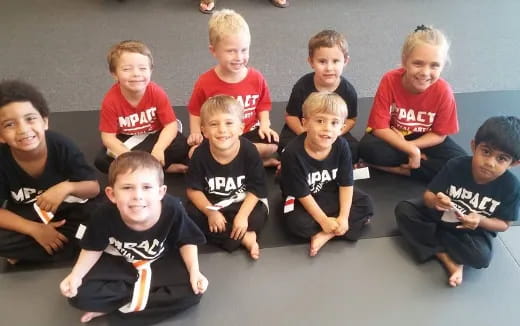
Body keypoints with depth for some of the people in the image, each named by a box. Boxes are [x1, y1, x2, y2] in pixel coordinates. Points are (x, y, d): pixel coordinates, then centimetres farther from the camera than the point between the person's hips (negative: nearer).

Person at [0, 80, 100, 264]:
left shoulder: (62, 146, -24)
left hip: (66, 211, 1)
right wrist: (35, 230, -27)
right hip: (25, 218, 0)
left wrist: (67, 187, -38)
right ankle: (69, 244, -12)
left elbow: (94, 187, -17)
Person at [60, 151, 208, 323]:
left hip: (160, 262, 1)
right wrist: (76, 275, -22)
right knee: (79, 294, -21)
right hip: (118, 263, -1)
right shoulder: (104, 215, -29)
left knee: (192, 291, -23)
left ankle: (111, 306, -14)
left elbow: (186, 242, -9)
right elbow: (93, 249, -7)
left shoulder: (173, 210, -30)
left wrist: (194, 272, -21)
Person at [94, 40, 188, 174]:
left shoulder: (156, 93, -20)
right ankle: (165, 167, -20)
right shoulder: (111, 100, -22)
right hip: (126, 142, 1)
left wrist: (158, 149, -35)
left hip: (155, 136, -1)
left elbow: (171, 125, -19)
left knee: (182, 146, -27)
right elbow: (108, 137, -19)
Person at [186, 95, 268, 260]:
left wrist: (243, 215, -24)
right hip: (211, 204, 2)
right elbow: (193, 189, -11)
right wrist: (210, 212, -22)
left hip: (243, 204, -2)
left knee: (258, 216, -27)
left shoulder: (249, 151, -21)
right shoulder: (200, 154, -19)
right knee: (191, 214, -25)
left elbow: (256, 188, -14)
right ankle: (244, 238, -22)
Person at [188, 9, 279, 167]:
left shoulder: (256, 78, -5)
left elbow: (263, 106, 7)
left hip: (249, 133, 1)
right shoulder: (205, 82, -9)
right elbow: (195, 112, 2)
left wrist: (264, 125, -9)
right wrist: (195, 133, -12)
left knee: (273, 143, -26)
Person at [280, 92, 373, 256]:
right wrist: (324, 220, -21)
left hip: (331, 193, 4)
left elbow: (346, 183, -12)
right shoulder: (293, 152, -31)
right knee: (297, 222, -31)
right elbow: (302, 194, -23)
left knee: (366, 204, -8)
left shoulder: (341, 146, -19)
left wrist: (343, 217, -20)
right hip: (301, 199, -4)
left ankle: (326, 234, -17)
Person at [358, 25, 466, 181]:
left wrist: (410, 146, -25)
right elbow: (379, 128, -22)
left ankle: (397, 168, -17)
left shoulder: (443, 91, -22)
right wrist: (411, 150, -28)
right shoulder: (390, 80, -25)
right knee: (368, 148, -33)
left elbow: (439, 134, -11)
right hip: (391, 138, -1)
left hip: (425, 141, 2)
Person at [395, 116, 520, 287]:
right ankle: (448, 259, -21)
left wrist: (481, 221, -31)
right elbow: (428, 195, -13)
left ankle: (431, 239, -10)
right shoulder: (456, 165, -20)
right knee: (403, 209, -20)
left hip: (474, 231, -2)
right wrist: (435, 201, -38)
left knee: (481, 257, -33)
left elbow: (504, 224, -10)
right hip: (442, 216, 3)